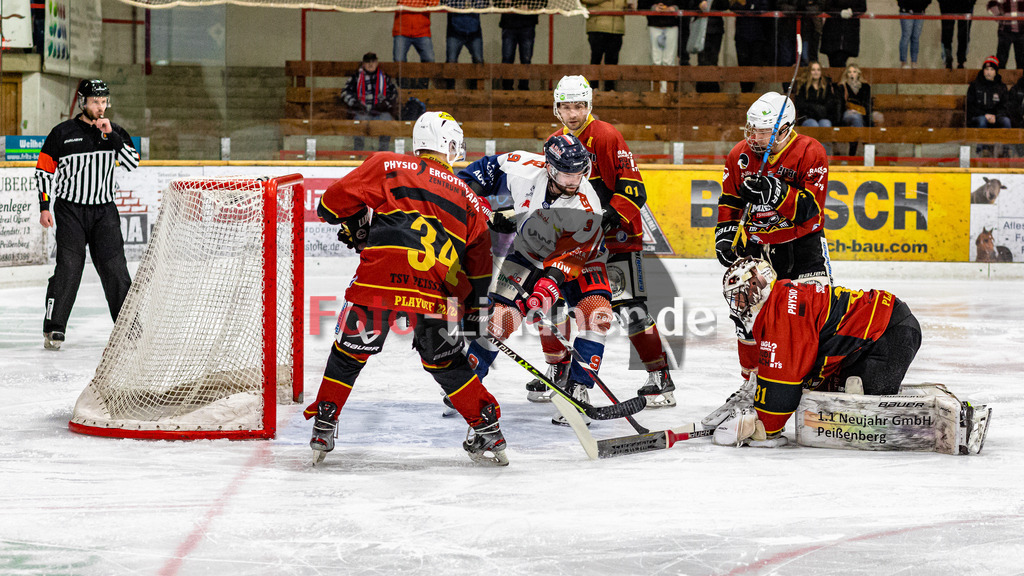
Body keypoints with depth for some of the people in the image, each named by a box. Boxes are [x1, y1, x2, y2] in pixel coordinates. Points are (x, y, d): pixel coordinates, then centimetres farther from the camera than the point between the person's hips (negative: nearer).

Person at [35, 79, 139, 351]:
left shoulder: (115, 132, 7)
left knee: (115, 267, -1)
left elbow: (132, 162, -6)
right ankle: (54, 329, -5)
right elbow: (44, 170, 2)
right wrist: (44, 207, -5)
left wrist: (111, 135, -15)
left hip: (104, 211, 3)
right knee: (69, 267, -12)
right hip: (70, 209, -3)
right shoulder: (63, 133, -2)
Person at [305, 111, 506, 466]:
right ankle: (486, 426, 19)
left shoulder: (387, 166, 15)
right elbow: (480, 265, 24)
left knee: (350, 351, 15)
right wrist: (473, 309, 35)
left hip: (379, 277, -2)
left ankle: (323, 428, 15)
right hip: (435, 289, 2)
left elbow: (333, 202, 12)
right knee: (445, 362, 20)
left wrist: (355, 226, 31)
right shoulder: (468, 197, 24)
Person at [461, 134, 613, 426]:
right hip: (530, 254, 2)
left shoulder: (587, 207, -32)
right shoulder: (524, 167, -25)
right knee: (500, 315, -10)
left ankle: (576, 389, -17)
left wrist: (550, 283, -45)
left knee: (596, 314, -25)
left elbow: (572, 256, -33)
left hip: (580, 261, -2)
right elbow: (487, 168, -3)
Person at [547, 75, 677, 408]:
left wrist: (612, 216, -29)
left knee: (629, 309, -13)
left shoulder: (607, 137, -14)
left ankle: (661, 378, -6)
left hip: (616, 234, -7)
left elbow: (633, 189, -17)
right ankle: (557, 370, 18)